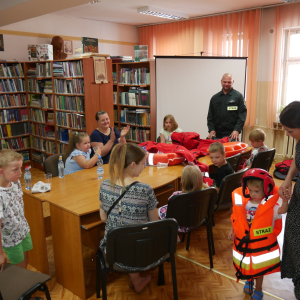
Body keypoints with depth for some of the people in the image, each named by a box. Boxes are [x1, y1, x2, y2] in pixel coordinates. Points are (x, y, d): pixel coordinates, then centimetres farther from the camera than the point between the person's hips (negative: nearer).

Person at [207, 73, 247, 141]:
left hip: (231, 135, -3)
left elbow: (242, 114, -2)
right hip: (217, 134, 3)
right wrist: (211, 129, 0)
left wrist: (237, 130, -14)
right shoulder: (215, 98, 16)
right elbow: (210, 116, 15)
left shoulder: (238, 96, 5)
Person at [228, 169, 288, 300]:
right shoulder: (243, 203, -9)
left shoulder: (270, 205, -19)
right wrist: (232, 230, -1)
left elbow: (282, 210, -36)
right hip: (244, 242, 3)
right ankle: (249, 281, 54)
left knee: (259, 269, 17)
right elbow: (237, 218, 4)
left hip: (261, 244, -3)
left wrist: (285, 199, -51)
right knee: (247, 266, 24)